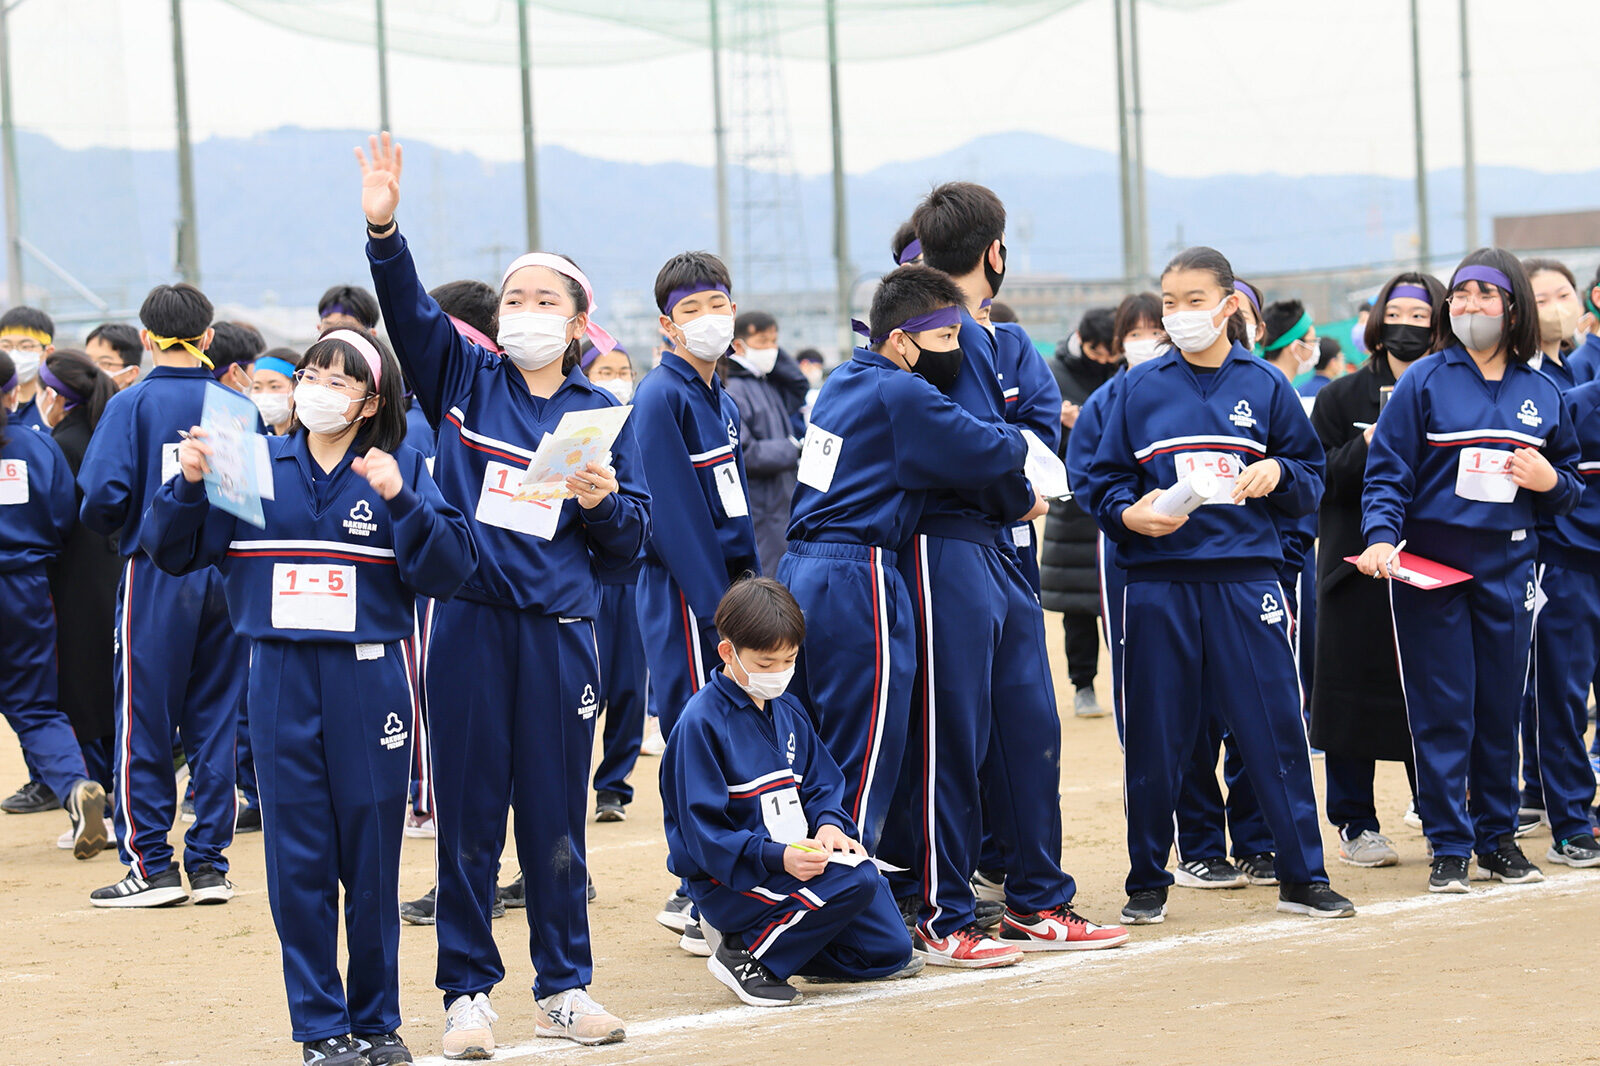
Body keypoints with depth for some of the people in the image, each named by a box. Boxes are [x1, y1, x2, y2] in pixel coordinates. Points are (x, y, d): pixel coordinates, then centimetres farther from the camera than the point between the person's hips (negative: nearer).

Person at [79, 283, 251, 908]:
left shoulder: (134, 404, -7)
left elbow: (104, 496, -15)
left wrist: (106, 526, 7)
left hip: (157, 574, -4)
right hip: (229, 575, 4)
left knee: (144, 723, 4)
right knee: (216, 721, 9)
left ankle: (152, 867, 4)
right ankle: (209, 863, 11)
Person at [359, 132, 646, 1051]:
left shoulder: (602, 413, 9)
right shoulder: (466, 379, 7)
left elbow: (633, 541, 10)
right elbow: (410, 310, -10)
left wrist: (602, 503, -11)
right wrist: (384, 230, -25)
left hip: (561, 629, 1)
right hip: (471, 621, -1)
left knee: (557, 813, 6)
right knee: (469, 810, 2)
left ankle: (566, 989, 16)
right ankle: (467, 991, 9)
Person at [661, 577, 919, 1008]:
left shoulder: (787, 710, 11)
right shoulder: (701, 722, -15)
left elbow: (822, 784, 16)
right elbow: (704, 832, -18)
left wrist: (828, 825, -8)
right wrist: (777, 857, -30)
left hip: (794, 860, 8)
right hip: (729, 884, -8)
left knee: (890, 949, 1)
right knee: (856, 881, -28)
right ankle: (747, 956, -14)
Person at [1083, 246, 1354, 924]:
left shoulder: (1265, 387, 7)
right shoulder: (1141, 388, 7)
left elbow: (1310, 480, 11)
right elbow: (1105, 481, 8)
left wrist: (1277, 473, -10)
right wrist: (1128, 514, -12)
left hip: (1246, 580, 0)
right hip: (1160, 582, 0)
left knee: (1274, 727, 0)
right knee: (1155, 738, 3)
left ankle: (1302, 876, 9)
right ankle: (1147, 883, 15)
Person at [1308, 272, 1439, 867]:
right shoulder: (1342, 398, 6)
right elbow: (1315, 477, -2)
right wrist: (1364, 450, -16)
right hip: (1358, 569, 0)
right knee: (1353, 694, 2)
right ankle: (1355, 824, 12)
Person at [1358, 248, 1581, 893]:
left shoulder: (1541, 392, 9)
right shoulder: (1424, 381, -2)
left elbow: (1570, 484, 16)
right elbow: (1387, 472, -5)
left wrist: (1551, 482, -6)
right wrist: (1381, 538, -19)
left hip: (1508, 566, 3)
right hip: (1431, 565, -3)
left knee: (1502, 705, 8)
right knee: (1442, 708, -3)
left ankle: (1497, 836, 20)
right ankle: (1449, 847, 3)